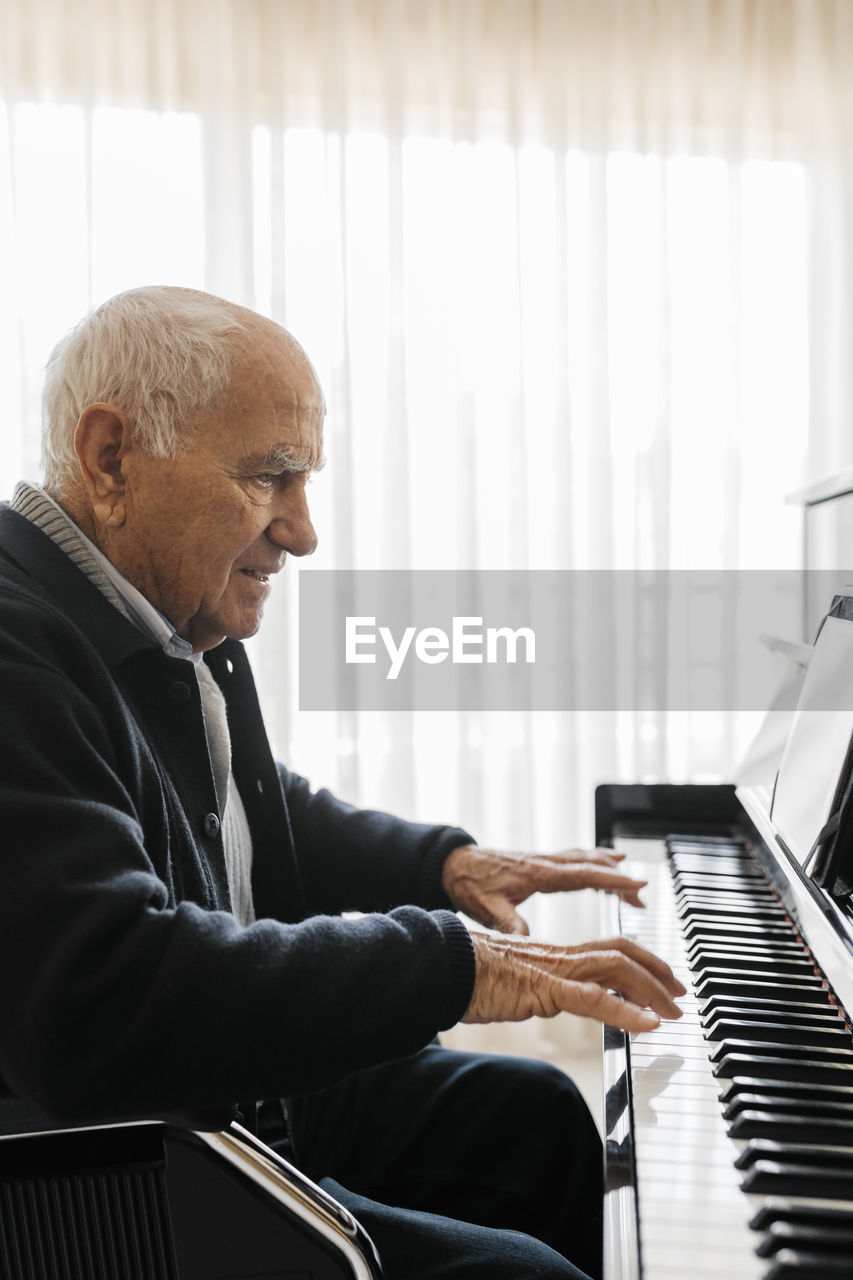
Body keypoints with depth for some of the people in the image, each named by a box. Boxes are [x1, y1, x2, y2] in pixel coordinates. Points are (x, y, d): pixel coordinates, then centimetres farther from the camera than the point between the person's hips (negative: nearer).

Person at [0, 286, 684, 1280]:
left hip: (245, 1082, 10)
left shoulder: (177, 626, 6)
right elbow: (97, 1002, -40)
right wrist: (450, 960, -33)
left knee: (535, 1111, 19)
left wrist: (446, 864, 7)